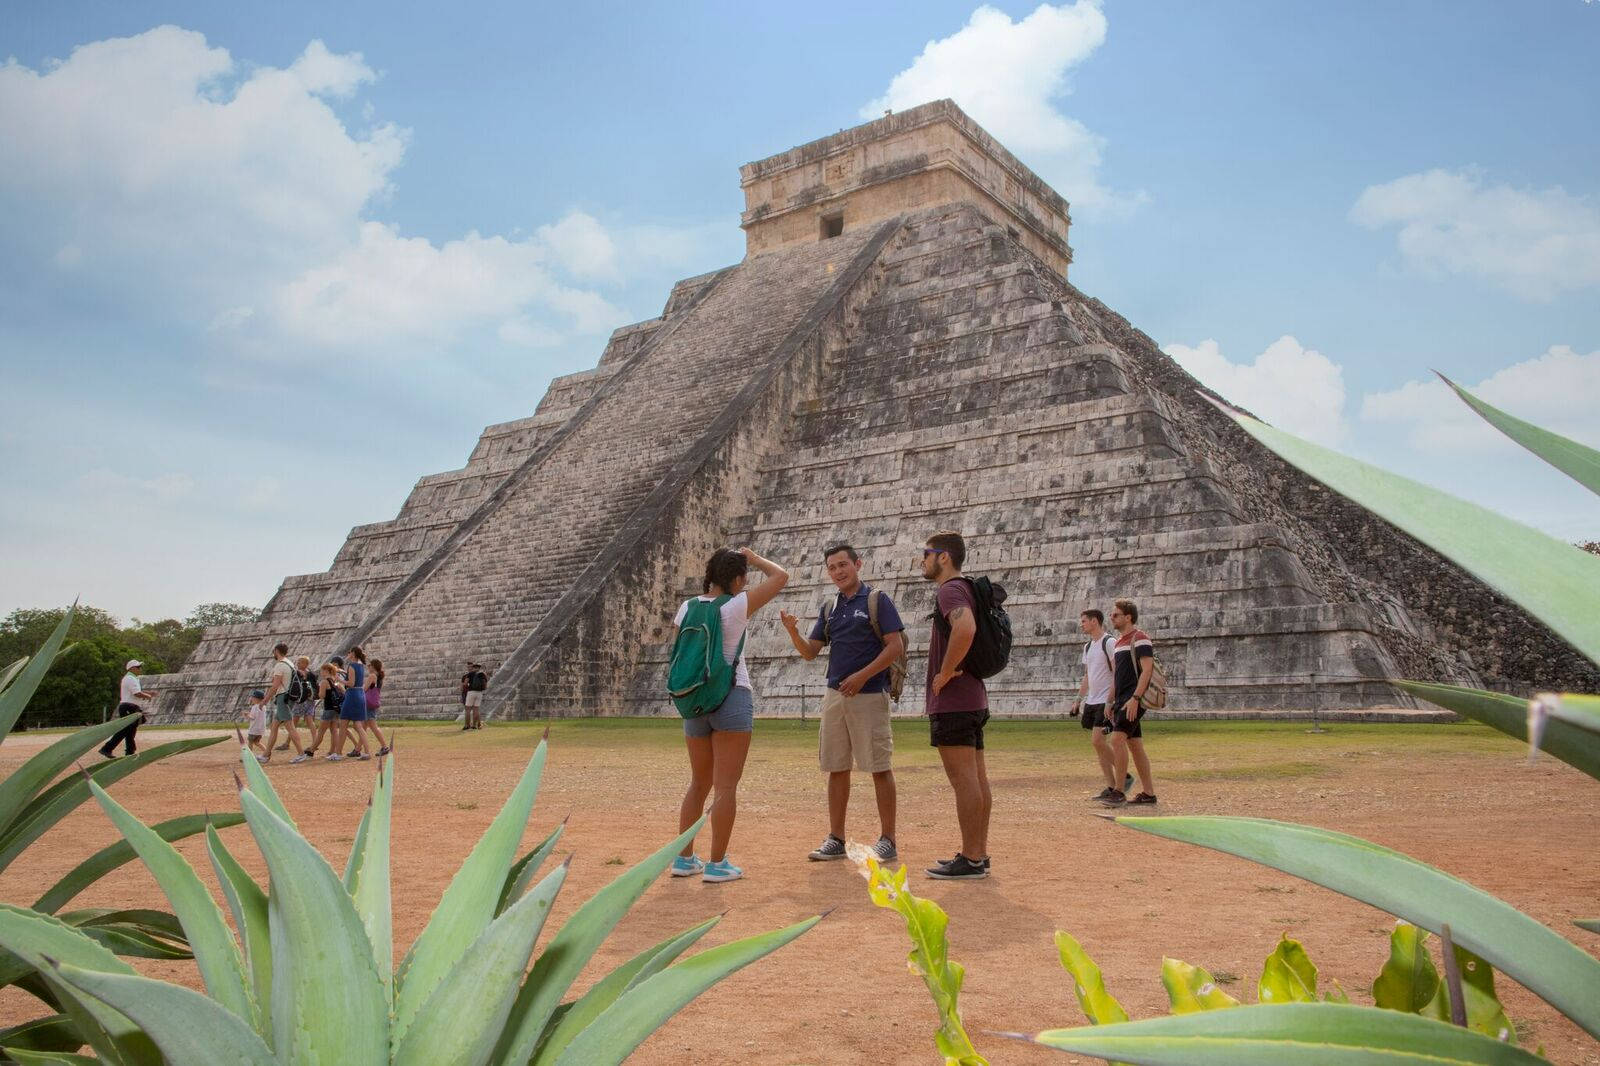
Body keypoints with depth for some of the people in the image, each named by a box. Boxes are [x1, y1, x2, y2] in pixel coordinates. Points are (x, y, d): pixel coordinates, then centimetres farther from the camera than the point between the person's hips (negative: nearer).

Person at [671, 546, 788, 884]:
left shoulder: (687, 608, 3)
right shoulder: (736, 606, -10)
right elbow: (781, 576, -2)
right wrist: (754, 558, 12)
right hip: (732, 698, -6)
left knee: (699, 783, 17)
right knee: (726, 786, 0)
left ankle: (684, 859, 20)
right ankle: (717, 864, 2)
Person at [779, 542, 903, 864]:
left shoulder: (876, 600, -2)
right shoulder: (829, 609, 16)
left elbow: (895, 646, -9)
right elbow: (809, 653, 15)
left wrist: (861, 676, -16)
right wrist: (793, 632, -5)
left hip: (870, 695, -6)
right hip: (835, 695, 6)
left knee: (879, 768, -3)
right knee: (836, 768, 8)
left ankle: (888, 840, 4)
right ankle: (836, 839, 16)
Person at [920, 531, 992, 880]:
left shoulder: (950, 590, -13)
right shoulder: (967, 589, 19)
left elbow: (965, 628, -34)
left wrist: (945, 673, -23)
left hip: (952, 702, -10)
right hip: (973, 698, 10)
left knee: (963, 779, -8)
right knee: (977, 778, 11)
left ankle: (970, 860, -5)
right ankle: (979, 854, 17)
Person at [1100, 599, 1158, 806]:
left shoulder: (1140, 638, -9)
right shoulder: (1119, 641, 19)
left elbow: (1147, 669, -18)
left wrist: (1135, 698, -24)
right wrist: (1110, 702, 21)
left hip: (1134, 699, -10)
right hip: (1122, 700, 10)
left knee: (1117, 739, -18)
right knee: (1134, 745, 10)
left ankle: (1119, 792, -15)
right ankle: (1148, 793, 15)